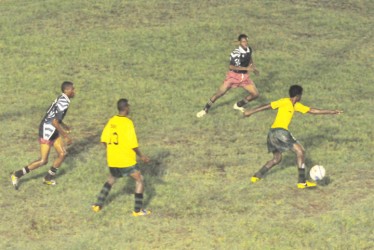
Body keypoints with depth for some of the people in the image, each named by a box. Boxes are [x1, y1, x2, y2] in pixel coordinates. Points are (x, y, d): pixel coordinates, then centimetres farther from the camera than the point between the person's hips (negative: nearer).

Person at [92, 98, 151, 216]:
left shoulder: (111, 121, 2)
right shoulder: (127, 123, -16)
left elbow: (104, 140, 7)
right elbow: (133, 144, -18)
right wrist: (141, 156, -3)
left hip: (112, 160, 6)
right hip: (127, 160, -6)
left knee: (111, 180, 27)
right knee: (139, 180, 8)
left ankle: (98, 205, 24)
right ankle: (138, 210, 5)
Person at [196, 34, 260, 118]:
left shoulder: (249, 49, -2)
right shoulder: (235, 53, -25)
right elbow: (231, 66, -31)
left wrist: (254, 68, 12)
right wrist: (246, 68, -33)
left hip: (244, 76, 6)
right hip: (234, 75, -6)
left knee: (255, 94, 0)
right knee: (220, 93, -7)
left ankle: (238, 105, 24)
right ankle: (205, 109, 11)